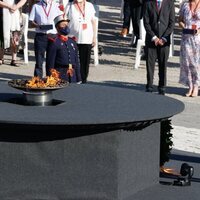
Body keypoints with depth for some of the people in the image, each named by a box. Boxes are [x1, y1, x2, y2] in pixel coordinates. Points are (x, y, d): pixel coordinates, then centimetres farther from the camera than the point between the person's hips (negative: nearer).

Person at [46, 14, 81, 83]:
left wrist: (79, 79, 14)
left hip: (73, 77, 6)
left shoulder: (72, 42, 15)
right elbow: (50, 64, -8)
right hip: (59, 77, -6)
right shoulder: (53, 43, -5)